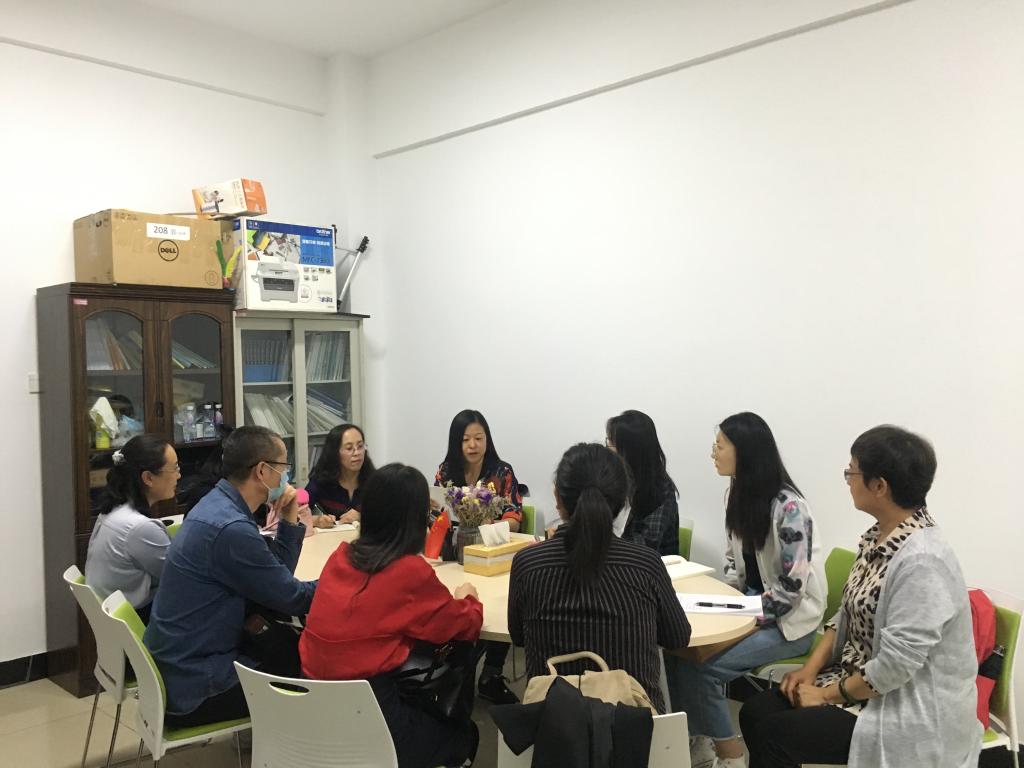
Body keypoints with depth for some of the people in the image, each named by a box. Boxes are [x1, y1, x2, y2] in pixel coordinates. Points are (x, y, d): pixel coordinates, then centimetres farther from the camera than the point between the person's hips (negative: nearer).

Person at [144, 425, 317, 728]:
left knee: (294, 644, 11)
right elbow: (292, 599, -18)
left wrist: (290, 521, -1)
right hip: (193, 688, -9)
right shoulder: (232, 529, -27)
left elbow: (275, 577, 9)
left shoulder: (217, 504, 4)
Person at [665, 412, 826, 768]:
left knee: (700, 667, -21)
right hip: (752, 605, 8)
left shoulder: (788, 507, -24)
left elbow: (793, 585, -23)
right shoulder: (738, 493, 3)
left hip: (791, 618, -7)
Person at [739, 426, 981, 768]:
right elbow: (848, 614, 11)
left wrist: (827, 694, -15)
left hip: (911, 708, -8)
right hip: (859, 680, 8)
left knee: (774, 734, -15)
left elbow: (896, 664, -27)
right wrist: (810, 669, 0)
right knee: (755, 712, -1)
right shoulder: (878, 536, 2)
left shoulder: (921, 560, -28)